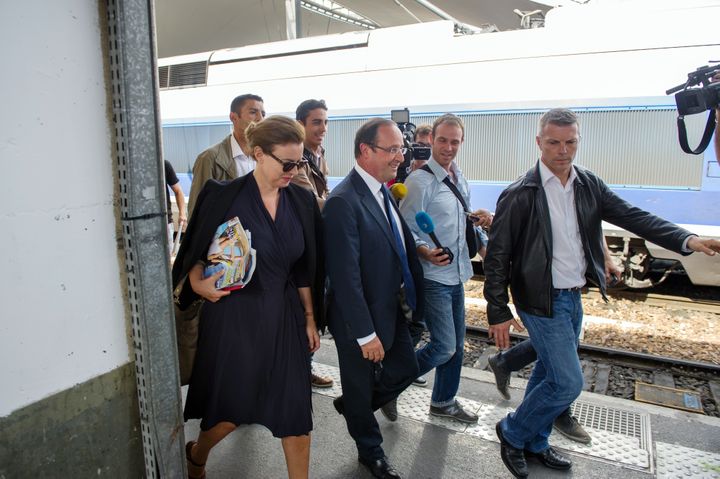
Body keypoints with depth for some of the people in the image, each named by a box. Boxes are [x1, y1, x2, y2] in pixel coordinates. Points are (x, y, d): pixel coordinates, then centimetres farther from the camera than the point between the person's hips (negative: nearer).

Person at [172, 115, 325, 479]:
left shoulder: (302, 201, 1)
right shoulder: (223, 197, -11)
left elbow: (305, 269, 7)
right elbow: (193, 254, -2)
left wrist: (310, 317, 8)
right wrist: (198, 284, -21)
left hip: (284, 318, 4)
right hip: (233, 316, -3)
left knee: (296, 412, 6)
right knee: (229, 410, 11)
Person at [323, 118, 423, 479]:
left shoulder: (384, 191, 3)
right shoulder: (343, 202, -25)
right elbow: (345, 277, -26)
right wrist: (365, 334, -23)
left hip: (393, 311, 8)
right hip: (361, 318, -8)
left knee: (405, 371, 20)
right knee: (361, 389, 15)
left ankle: (351, 406, 45)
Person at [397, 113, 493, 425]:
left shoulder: (460, 180, 11)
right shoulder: (420, 181, -15)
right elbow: (407, 230, -15)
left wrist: (478, 219, 4)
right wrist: (426, 252, -32)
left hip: (456, 273, 8)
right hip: (432, 277, -8)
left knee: (456, 344, 16)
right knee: (444, 347, -8)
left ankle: (444, 401, 35)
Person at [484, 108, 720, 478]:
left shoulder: (588, 185, 3)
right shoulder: (520, 194, -16)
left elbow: (631, 216, -1)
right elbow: (497, 256, -14)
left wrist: (686, 239, -16)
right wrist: (499, 312, -15)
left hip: (573, 297, 7)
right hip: (542, 301, -6)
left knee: (549, 375, 18)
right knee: (568, 382, -5)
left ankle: (534, 444, 37)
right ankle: (512, 432, 17)